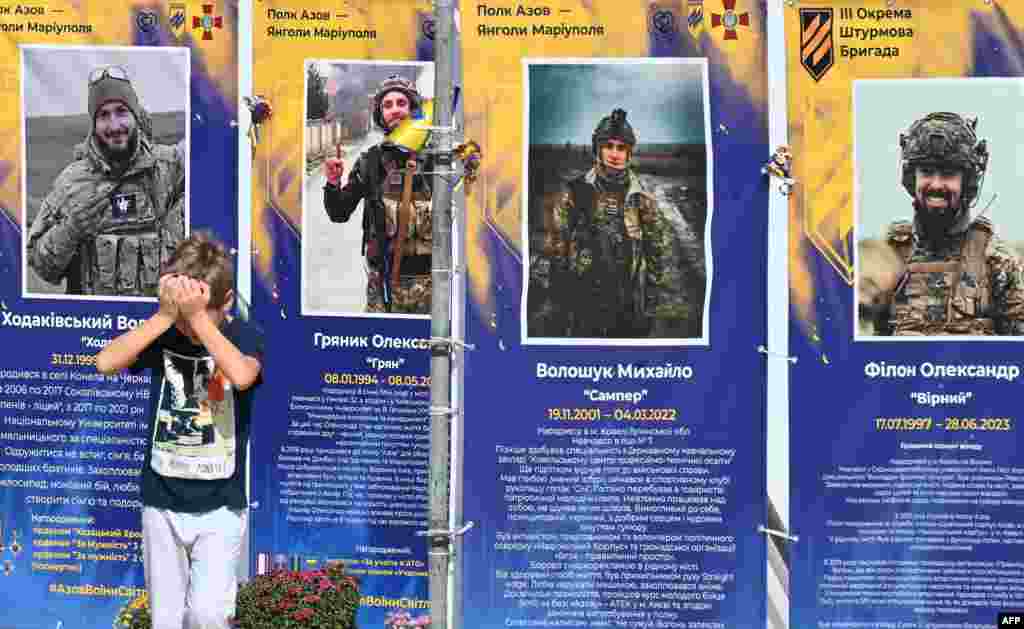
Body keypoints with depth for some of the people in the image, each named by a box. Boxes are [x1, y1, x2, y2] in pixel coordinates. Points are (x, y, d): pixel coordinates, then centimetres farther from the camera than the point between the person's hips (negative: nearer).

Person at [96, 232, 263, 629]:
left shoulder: (244, 336, -9)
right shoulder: (163, 335, -2)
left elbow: (242, 376, -31)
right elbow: (105, 363, -18)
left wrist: (198, 316, -29)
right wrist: (164, 316, -23)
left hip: (220, 506, -3)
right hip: (161, 504, 3)